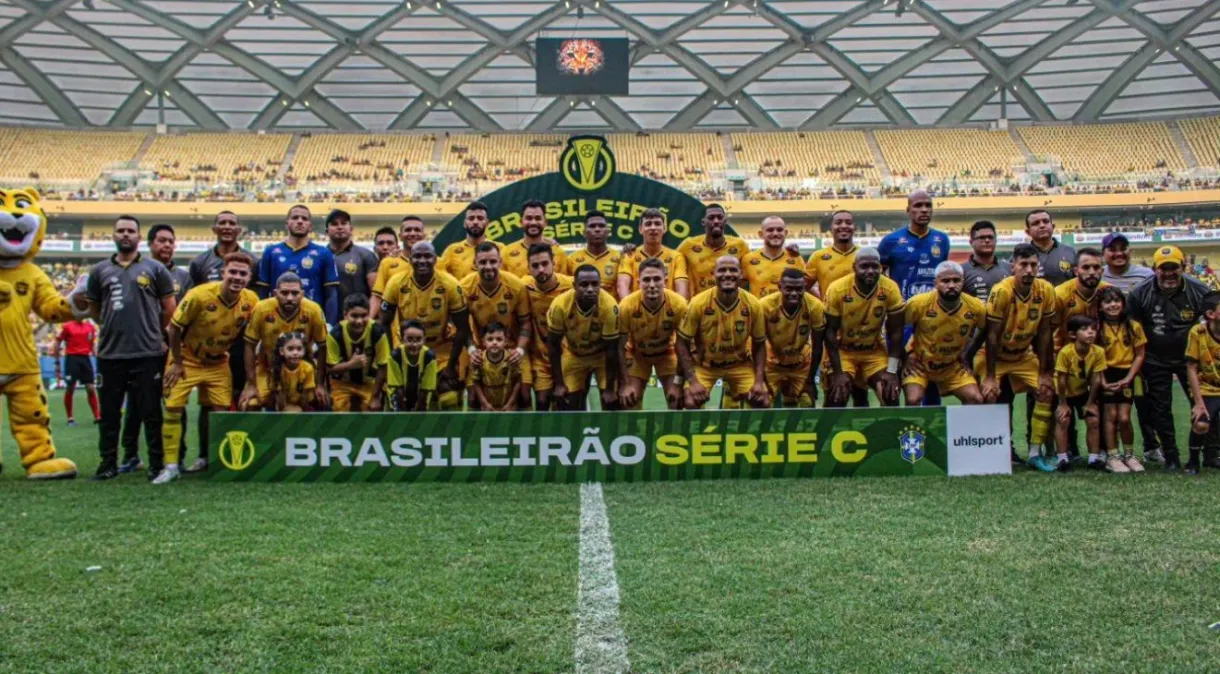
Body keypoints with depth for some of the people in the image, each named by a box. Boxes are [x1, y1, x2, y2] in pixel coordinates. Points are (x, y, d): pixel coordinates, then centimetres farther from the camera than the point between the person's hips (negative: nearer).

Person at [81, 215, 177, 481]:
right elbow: (93, 309, 19)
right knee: (110, 412, 8)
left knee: (151, 412, 1)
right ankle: (108, 463, 16)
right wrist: (114, 326, 13)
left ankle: (157, 463, 8)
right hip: (110, 353, 2)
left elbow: (169, 308, 8)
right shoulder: (100, 271, 11)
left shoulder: (155, 269, 4)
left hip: (148, 353, -2)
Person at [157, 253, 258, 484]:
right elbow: (174, 328, -15)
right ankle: (170, 466, 1)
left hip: (218, 363, 3)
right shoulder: (200, 295, -27)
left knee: (220, 410, 0)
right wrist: (177, 363, -11)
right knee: (173, 408, -8)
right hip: (187, 359, -3)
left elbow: (244, 334, 2)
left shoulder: (251, 301, -15)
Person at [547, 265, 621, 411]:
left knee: (611, 402, -8)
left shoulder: (609, 307, -34)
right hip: (573, 354, 1)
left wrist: (610, 389, -16)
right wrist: (559, 383, -12)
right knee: (569, 404, 0)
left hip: (602, 354, -1)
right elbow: (554, 345, -15)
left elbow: (611, 350, -22)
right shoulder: (560, 305, -30)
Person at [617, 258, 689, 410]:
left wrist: (679, 383, -15)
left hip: (667, 352, 1)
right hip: (636, 353, 0)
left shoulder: (679, 305, -31)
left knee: (677, 401, -7)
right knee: (630, 403, -5)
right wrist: (624, 384, -21)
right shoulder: (627, 306, -33)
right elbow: (620, 347, -19)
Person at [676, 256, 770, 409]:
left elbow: (759, 345, -3)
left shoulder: (753, 305, -16)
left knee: (763, 402, -12)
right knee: (691, 403, -22)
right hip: (703, 363, -2)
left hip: (740, 364, 2)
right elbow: (682, 343, -14)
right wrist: (692, 381, -21)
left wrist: (759, 382, -14)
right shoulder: (699, 303, -22)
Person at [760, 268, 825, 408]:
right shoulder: (765, 306, -31)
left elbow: (817, 347, -12)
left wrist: (810, 380, -6)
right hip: (772, 364, -2)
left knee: (807, 406, 3)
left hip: (802, 365, 2)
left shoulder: (816, 307, -26)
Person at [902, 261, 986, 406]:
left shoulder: (976, 307, -15)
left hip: (953, 365, 3)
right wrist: (905, 355, -10)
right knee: (913, 400, -24)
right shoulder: (919, 303, -23)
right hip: (919, 362, -3)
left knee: (976, 399, -9)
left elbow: (985, 330, 7)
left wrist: (969, 355, 4)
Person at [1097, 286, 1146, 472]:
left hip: (1126, 376, 1)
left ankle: (1129, 455, 16)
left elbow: (1139, 355, 2)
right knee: (1110, 415, -4)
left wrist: (1128, 378, -7)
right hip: (1106, 375, -1)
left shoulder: (1134, 327, 0)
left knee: (1124, 418, -4)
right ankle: (1112, 457, 5)